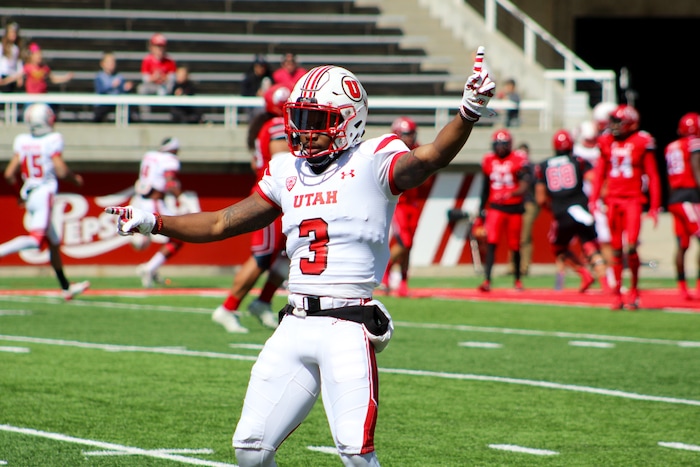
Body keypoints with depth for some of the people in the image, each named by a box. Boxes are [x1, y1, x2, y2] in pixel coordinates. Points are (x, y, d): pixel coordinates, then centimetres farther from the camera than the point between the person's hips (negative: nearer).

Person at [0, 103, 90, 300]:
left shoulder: (22, 142, 5)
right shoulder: (53, 140, -10)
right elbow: (61, 171, -15)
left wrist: (20, 193, 21)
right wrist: (76, 179, 6)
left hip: (28, 194, 7)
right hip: (44, 193, -7)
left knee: (54, 243, 15)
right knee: (36, 239, -14)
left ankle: (66, 287, 22)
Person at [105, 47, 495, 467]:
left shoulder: (372, 163, -3)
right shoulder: (287, 172, 15)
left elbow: (430, 158, -23)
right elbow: (222, 224, 23)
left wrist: (469, 114, -40)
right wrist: (152, 223, 19)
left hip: (348, 327, -6)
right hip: (296, 325, 6)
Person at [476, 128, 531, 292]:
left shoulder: (519, 160, -7)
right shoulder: (489, 161, 6)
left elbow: (524, 187, -16)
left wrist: (510, 194, -35)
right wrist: (481, 212, 15)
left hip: (514, 208, -2)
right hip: (495, 207, 2)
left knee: (514, 246, 8)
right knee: (491, 243, -14)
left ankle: (518, 279, 27)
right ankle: (487, 280, -20)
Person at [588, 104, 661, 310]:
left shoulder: (642, 142, -5)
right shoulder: (607, 142, 8)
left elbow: (653, 176, -1)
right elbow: (600, 173, 15)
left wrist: (654, 206, -3)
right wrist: (593, 199, 7)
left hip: (633, 198, -4)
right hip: (613, 199, 4)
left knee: (631, 246, -14)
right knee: (616, 248, 6)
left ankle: (634, 289, 3)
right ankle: (617, 293, 13)